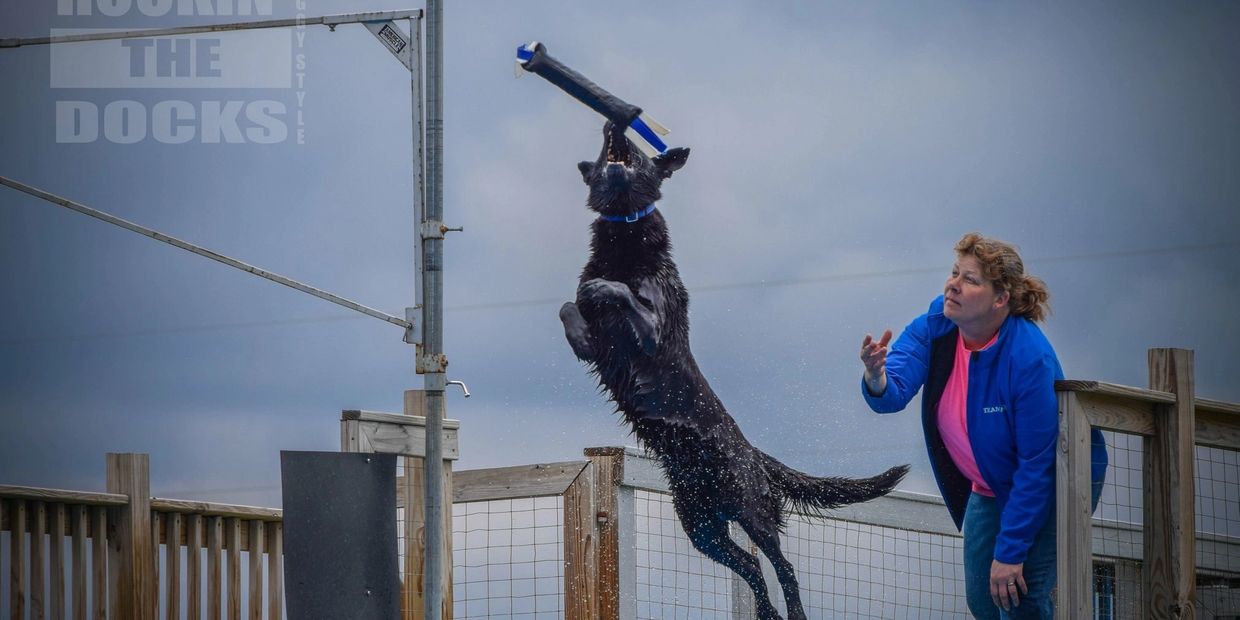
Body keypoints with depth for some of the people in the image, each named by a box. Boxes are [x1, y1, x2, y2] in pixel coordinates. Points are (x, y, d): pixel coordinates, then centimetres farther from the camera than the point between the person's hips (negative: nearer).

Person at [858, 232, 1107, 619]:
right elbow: (894, 393, -27)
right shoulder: (935, 326, -16)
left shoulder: (1030, 358, -34)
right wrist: (877, 381, -54)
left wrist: (1010, 552, -30)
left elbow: (1037, 465, -31)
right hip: (991, 488, 7)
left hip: (1056, 483, -7)